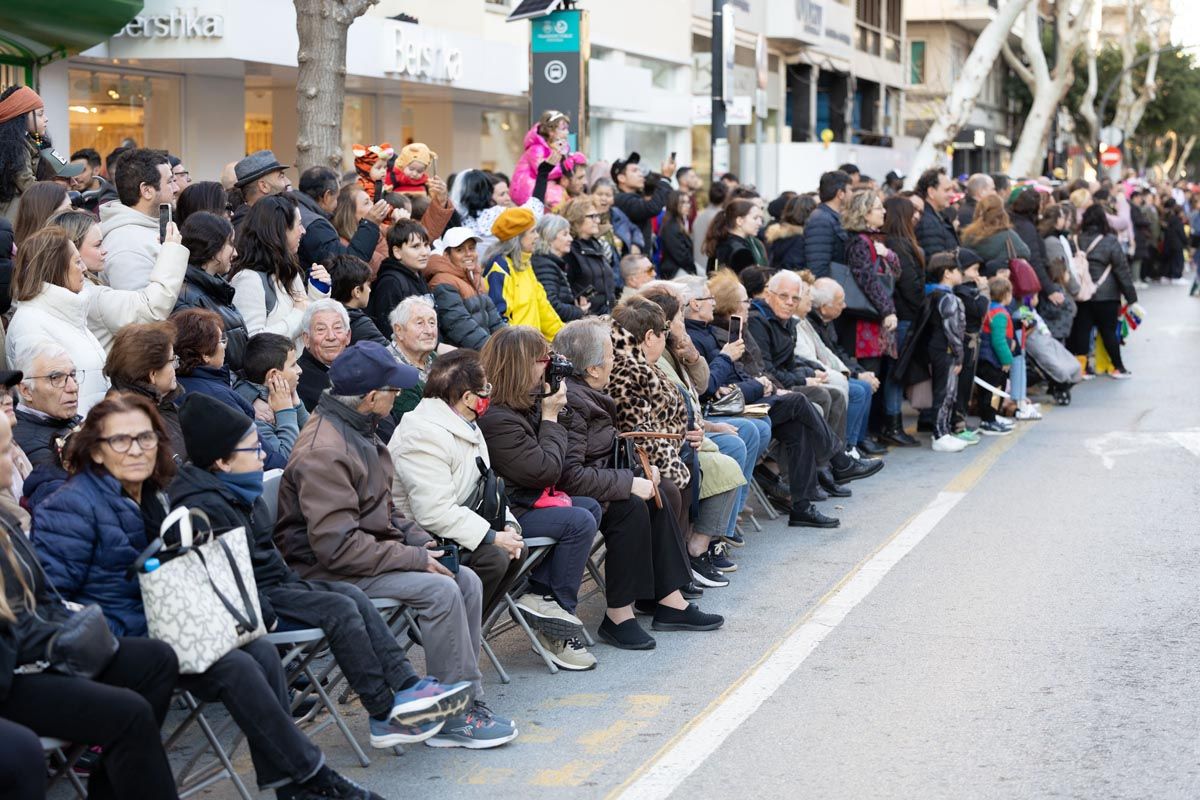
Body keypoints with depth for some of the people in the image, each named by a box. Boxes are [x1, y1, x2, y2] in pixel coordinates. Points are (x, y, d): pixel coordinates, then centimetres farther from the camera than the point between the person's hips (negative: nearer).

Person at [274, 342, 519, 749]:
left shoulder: (358, 431, 11)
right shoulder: (324, 452, -22)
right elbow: (338, 546, -27)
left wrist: (421, 540, 4)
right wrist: (416, 559, -21)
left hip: (369, 553, 10)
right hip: (326, 574, -10)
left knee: (467, 581, -3)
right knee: (439, 590, -24)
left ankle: (467, 700, 1)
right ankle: (455, 718, -15)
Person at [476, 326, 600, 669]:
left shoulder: (523, 405, 9)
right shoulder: (496, 419, -24)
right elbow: (546, 469, -22)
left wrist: (548, 398, 5)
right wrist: (551, 417, -10)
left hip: (523, 502, 11)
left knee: (589, 507, 11)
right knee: (579, 521, -19)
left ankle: (539, 593, -2)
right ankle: (556, 628, -10)